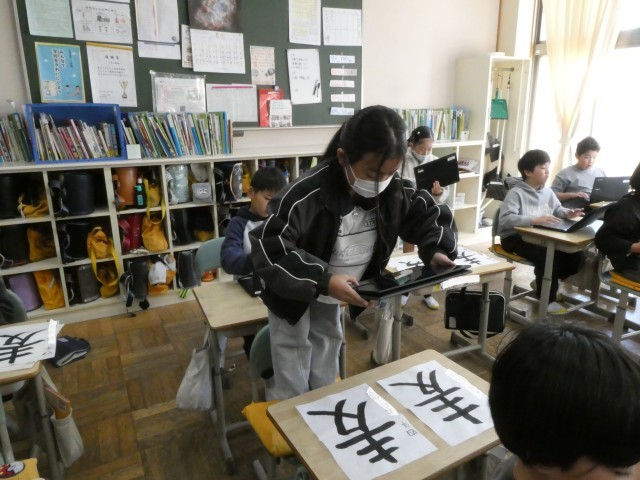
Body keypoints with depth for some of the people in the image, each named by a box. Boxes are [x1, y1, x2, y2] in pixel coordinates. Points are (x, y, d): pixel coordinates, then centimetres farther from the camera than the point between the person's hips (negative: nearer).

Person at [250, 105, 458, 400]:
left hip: (334, 297, 5)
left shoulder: (394, 191, -17)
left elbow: (426, 213, 0)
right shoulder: (307, 194, -35)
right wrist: (321, 280, -44)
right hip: (294, 295, -5)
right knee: (293, 387, 10)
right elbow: (267, 247, -37)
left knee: (325, 377, 25)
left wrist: (436, 249, -19)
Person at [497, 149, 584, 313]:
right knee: (548, 256, -31)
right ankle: (547, 299, -7)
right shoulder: (516, 192, -14)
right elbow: (505, 219, -27)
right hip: (516, 237, -8)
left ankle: (544, 283, 17)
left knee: (575, 254, -6)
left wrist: (567, 213, -1)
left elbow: (557, 209, 23)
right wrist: (535, 220, -34)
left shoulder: (547, 191, 13)